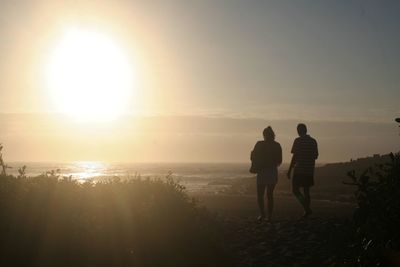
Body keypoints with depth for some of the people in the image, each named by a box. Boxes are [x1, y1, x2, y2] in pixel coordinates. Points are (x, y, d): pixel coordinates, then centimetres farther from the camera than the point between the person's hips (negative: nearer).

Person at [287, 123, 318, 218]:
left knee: (295, 190, 1)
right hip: (309, 170, 6)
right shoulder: (313, 141, 8)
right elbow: (315, 156, 13)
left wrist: (289, 170, -8)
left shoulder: (298, 141, -10)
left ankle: (307, 208, -15)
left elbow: (294, 156, -13)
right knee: (306, 191, 13)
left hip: (299, 170, -6)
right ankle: (307, 211, 11)